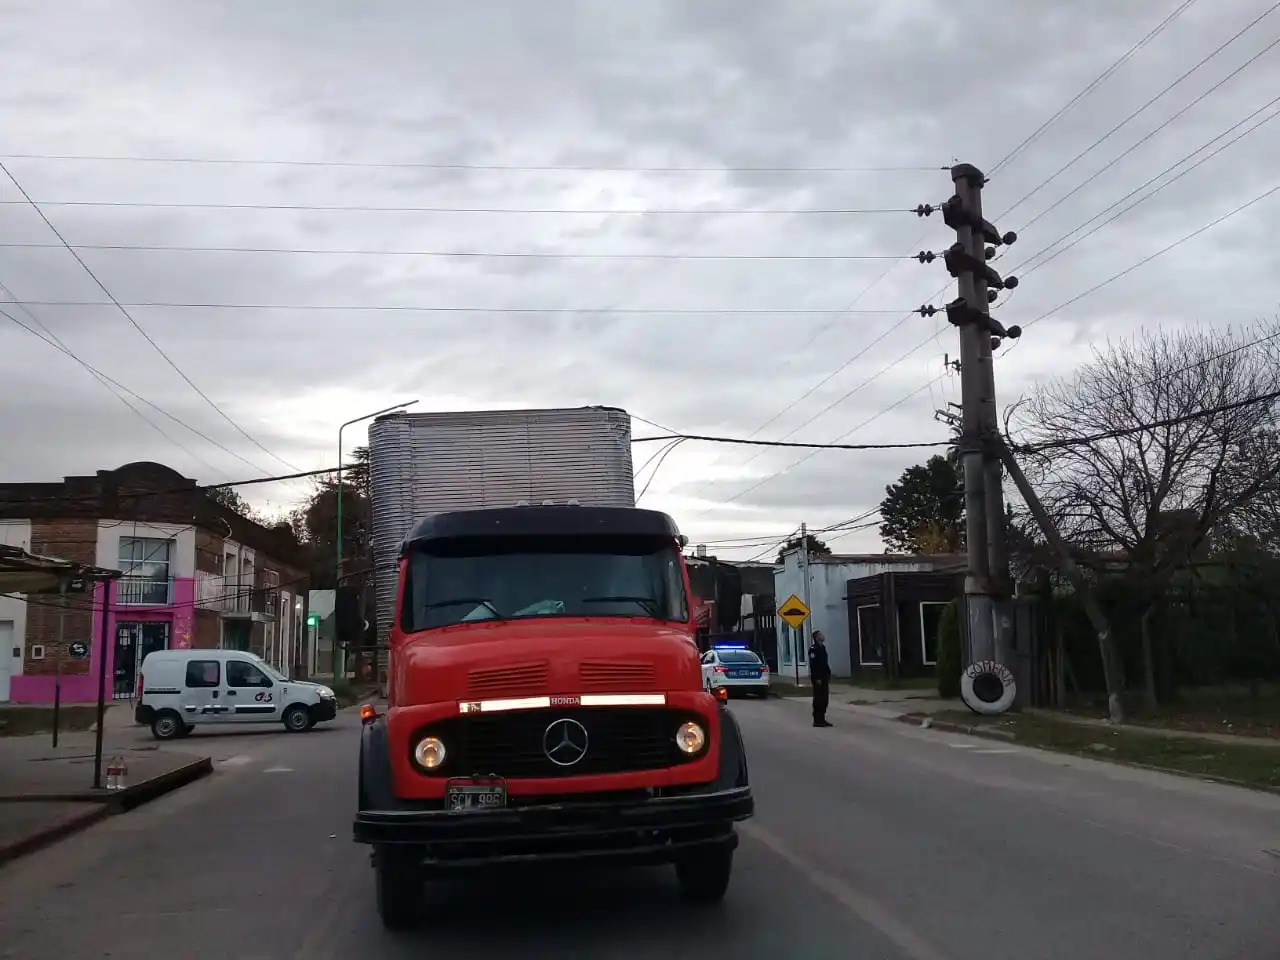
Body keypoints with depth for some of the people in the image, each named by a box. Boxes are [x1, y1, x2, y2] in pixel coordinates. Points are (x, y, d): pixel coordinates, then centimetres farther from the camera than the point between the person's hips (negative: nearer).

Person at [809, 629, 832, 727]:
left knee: (824, 698, 11)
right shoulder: (813, 648, -14)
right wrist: (817, 678, -21)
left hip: (824, 677, 9)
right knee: (818, 699, -5)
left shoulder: (822, 647, 15)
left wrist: (828, 674, 15)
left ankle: (822, 719, 18)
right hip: (818, 678, -9)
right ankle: (817, 720, -1)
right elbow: (813, 664, -19)